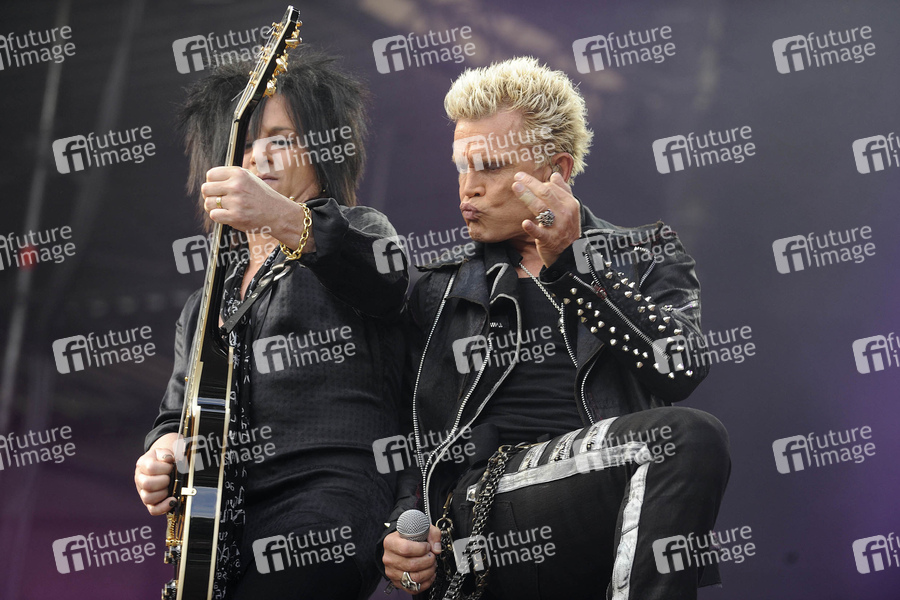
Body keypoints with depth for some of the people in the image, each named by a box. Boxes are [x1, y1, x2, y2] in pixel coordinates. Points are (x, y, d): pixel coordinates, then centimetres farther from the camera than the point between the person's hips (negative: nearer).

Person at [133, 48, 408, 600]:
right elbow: (179, 413, 27)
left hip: (328, 498, -6)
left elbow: (386, 282, -18)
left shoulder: (356, 232, 7)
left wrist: (287, 221, -36)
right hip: (225, 525, 6)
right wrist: (162, 453, 2)